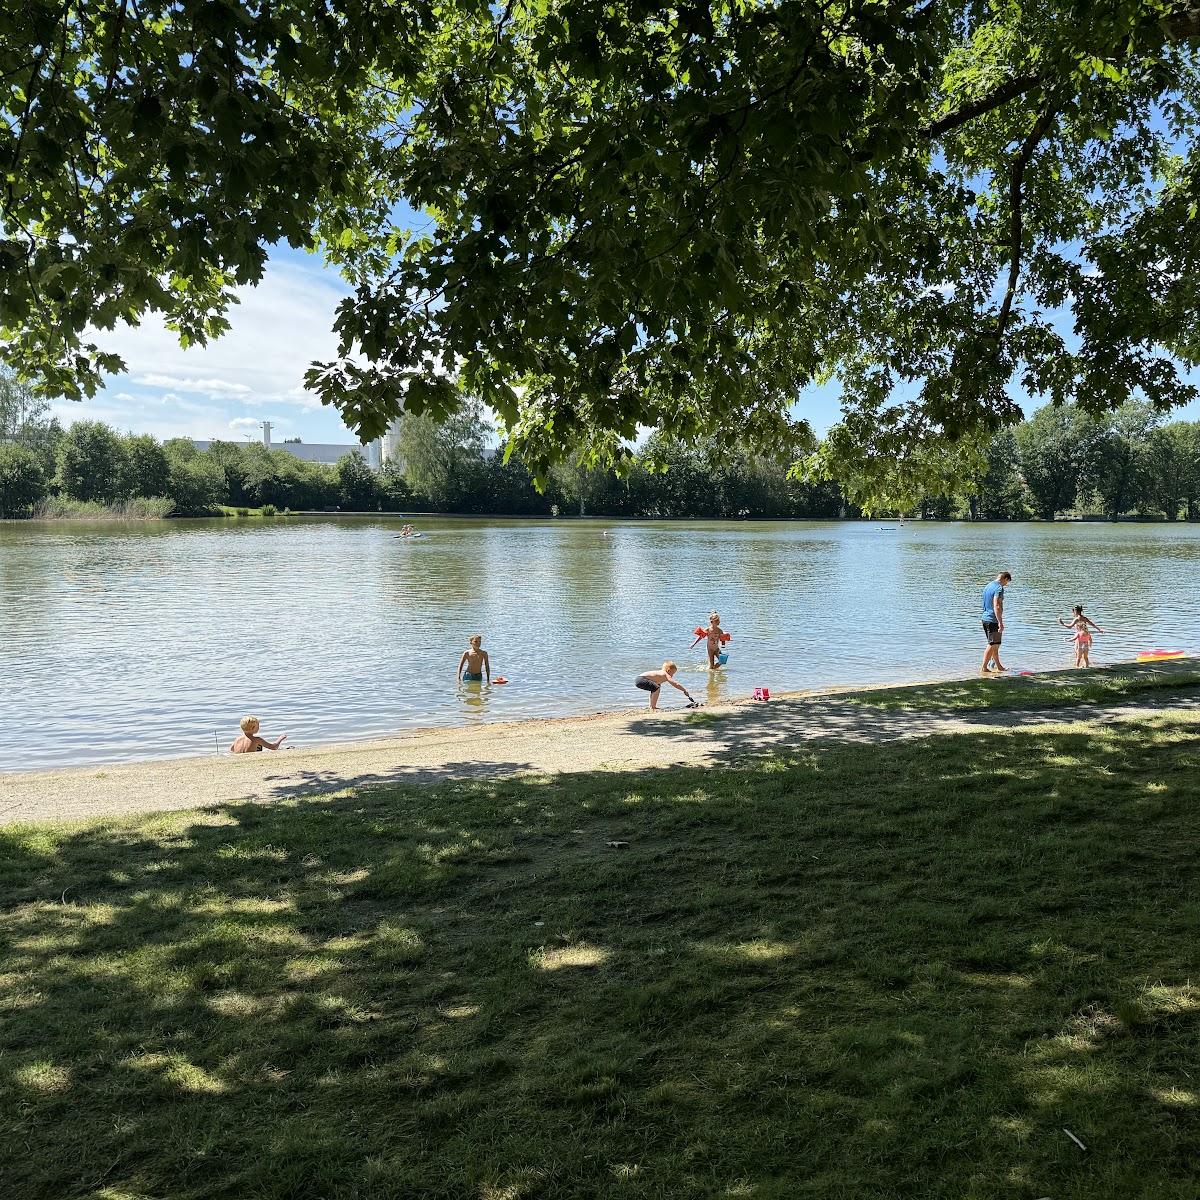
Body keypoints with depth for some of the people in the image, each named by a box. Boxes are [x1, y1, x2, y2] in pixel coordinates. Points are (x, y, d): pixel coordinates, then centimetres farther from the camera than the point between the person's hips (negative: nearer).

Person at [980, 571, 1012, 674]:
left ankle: (998, 666, 26)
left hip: (985, 618, 9)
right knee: (993, 645, -3)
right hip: (993, 620, -9)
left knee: (994, 644, 18)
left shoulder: (988, 586, 15)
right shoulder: (999, 588, -14)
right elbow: (996, 606, -24)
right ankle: (983, 668, -3)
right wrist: (1000, 622, -25)